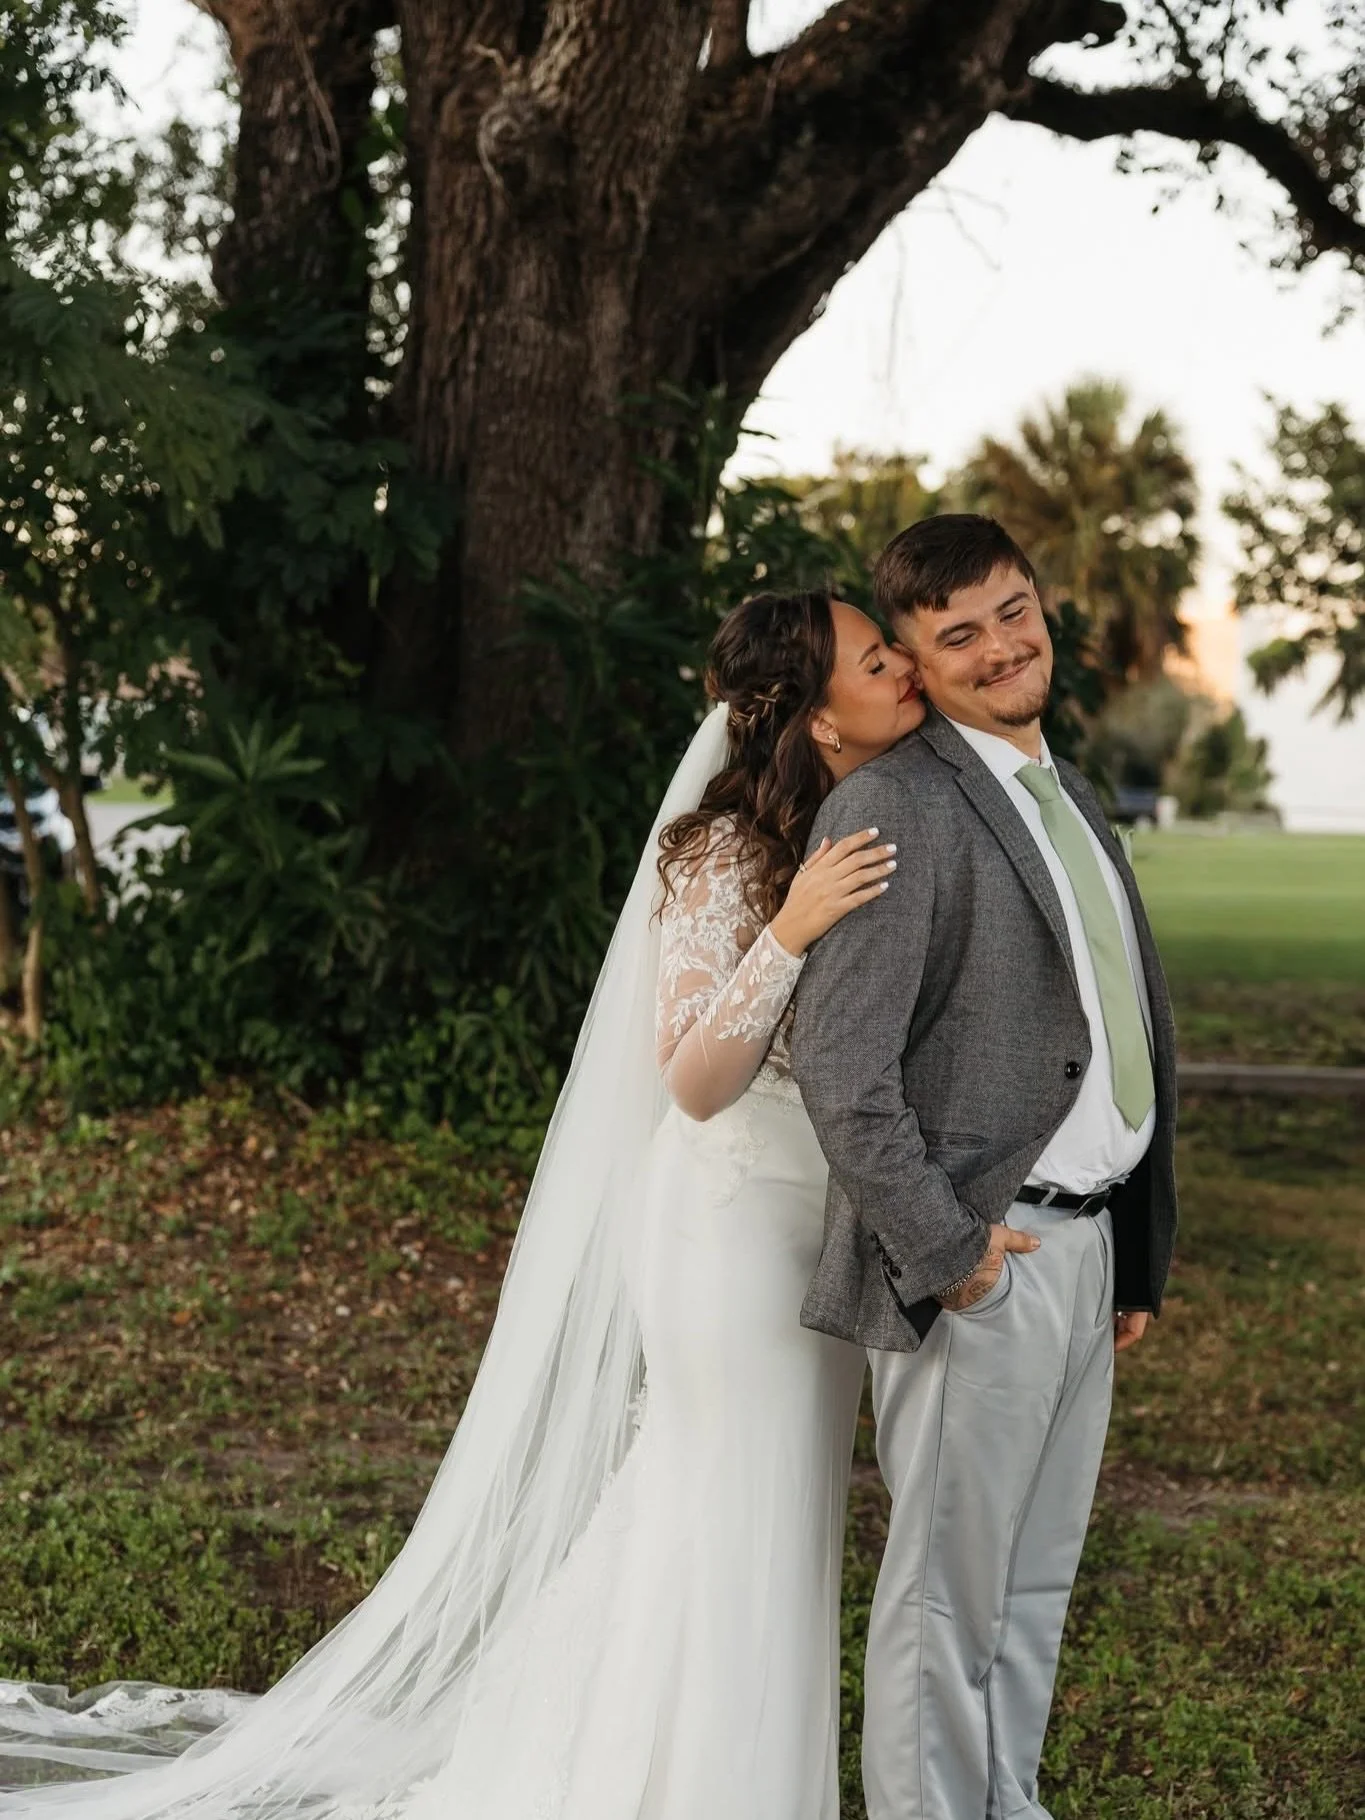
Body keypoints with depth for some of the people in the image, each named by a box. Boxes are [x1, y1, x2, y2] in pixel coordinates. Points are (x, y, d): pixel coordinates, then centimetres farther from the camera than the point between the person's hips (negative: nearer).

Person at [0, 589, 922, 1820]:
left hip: (835, 1227, 7)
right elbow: (697, 1083, -24)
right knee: (729, 1534, 3)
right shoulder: (726, 851, -18)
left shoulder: (874, 831, 3)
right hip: (743, 1222, -7)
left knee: (788, 1525, 17)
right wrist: (786, 936, -35)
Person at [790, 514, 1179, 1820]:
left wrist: (1136, 1257, 16)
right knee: (948, 1591, 3)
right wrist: (942, 1250, -17)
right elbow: (838, 1066, -19)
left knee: (1033, 1584, 17)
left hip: (1085, 1248, 8)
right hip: (981, 1261, -8)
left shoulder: (1070, 800, 16)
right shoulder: (894, 806, -13)